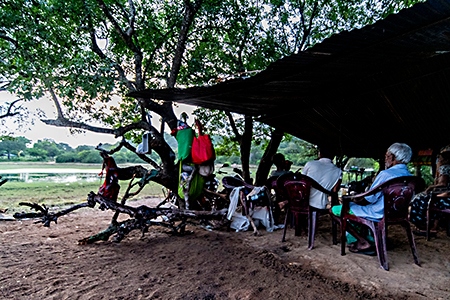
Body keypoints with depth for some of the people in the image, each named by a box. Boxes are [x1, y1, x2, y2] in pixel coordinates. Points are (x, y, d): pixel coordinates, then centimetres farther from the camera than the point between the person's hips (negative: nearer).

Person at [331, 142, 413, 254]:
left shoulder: (385, 174, -23)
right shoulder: (410, 177, 3)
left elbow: (368, 200, -19)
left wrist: (356, 203, 2)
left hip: (377, 215, -9)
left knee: (335, 210, -1)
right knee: (354, 206, 31)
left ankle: (363, 242, -1)